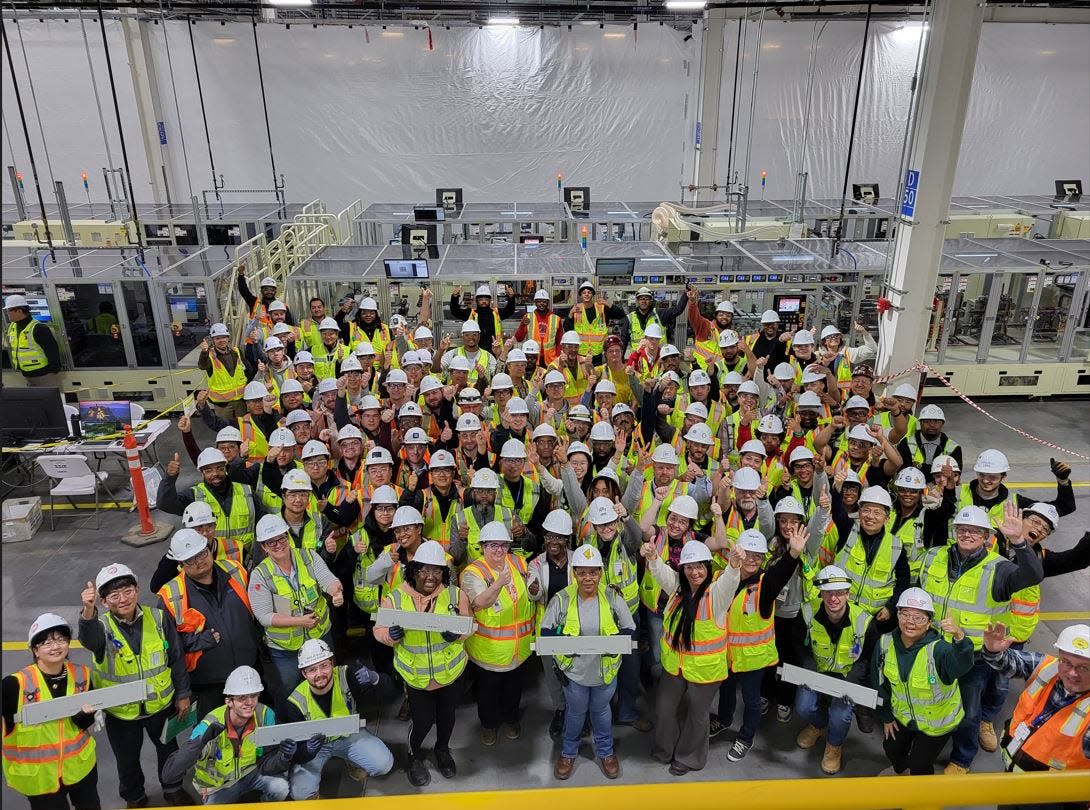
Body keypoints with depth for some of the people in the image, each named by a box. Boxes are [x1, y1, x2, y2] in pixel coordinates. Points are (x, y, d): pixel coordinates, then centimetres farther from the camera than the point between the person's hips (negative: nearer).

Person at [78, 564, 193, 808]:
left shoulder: (158, 618, -14)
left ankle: (173, 789, 50)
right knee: (127, 760, 21)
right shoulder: (101, 626, -19)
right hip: (120, 712, -1)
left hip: (161, 705, 1)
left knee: (168, 749, 23)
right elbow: (90, 639, -45)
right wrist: (88, 611, -65)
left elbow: (176, 658, -5)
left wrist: (182, 694, 0)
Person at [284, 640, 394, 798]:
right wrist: (308, 751, -41)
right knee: (300, 793, -23)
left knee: (384, 764, -20)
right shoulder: (296, 703, -24)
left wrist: (374, 678, -44)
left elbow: (388, 685, -20)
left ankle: (354, 764, 14)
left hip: (349, 734, 1)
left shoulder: (347, 677, -25)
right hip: (314, 743, -1)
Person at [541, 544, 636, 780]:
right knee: (575, 713, 21)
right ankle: (568, 752, 47)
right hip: (574, 671, -1)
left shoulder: (613, 599, -14)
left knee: (601, 711, 24)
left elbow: (629, 630, -5)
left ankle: (605, 751, 49)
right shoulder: (561, 600, -16)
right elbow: (546, 631, -6)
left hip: (606, 670, 1)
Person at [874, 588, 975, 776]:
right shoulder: (885, 643, -18)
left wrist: (959, 638, -76)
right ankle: (900, 769, 57)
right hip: (902, 714, 4)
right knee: (891, 748, 21)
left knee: (919, 766, 6)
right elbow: (880, 682, -3)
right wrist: (886, 717, 6)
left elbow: (962, 664, -56)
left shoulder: (938, 649, -32)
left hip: (936, 722, -4)